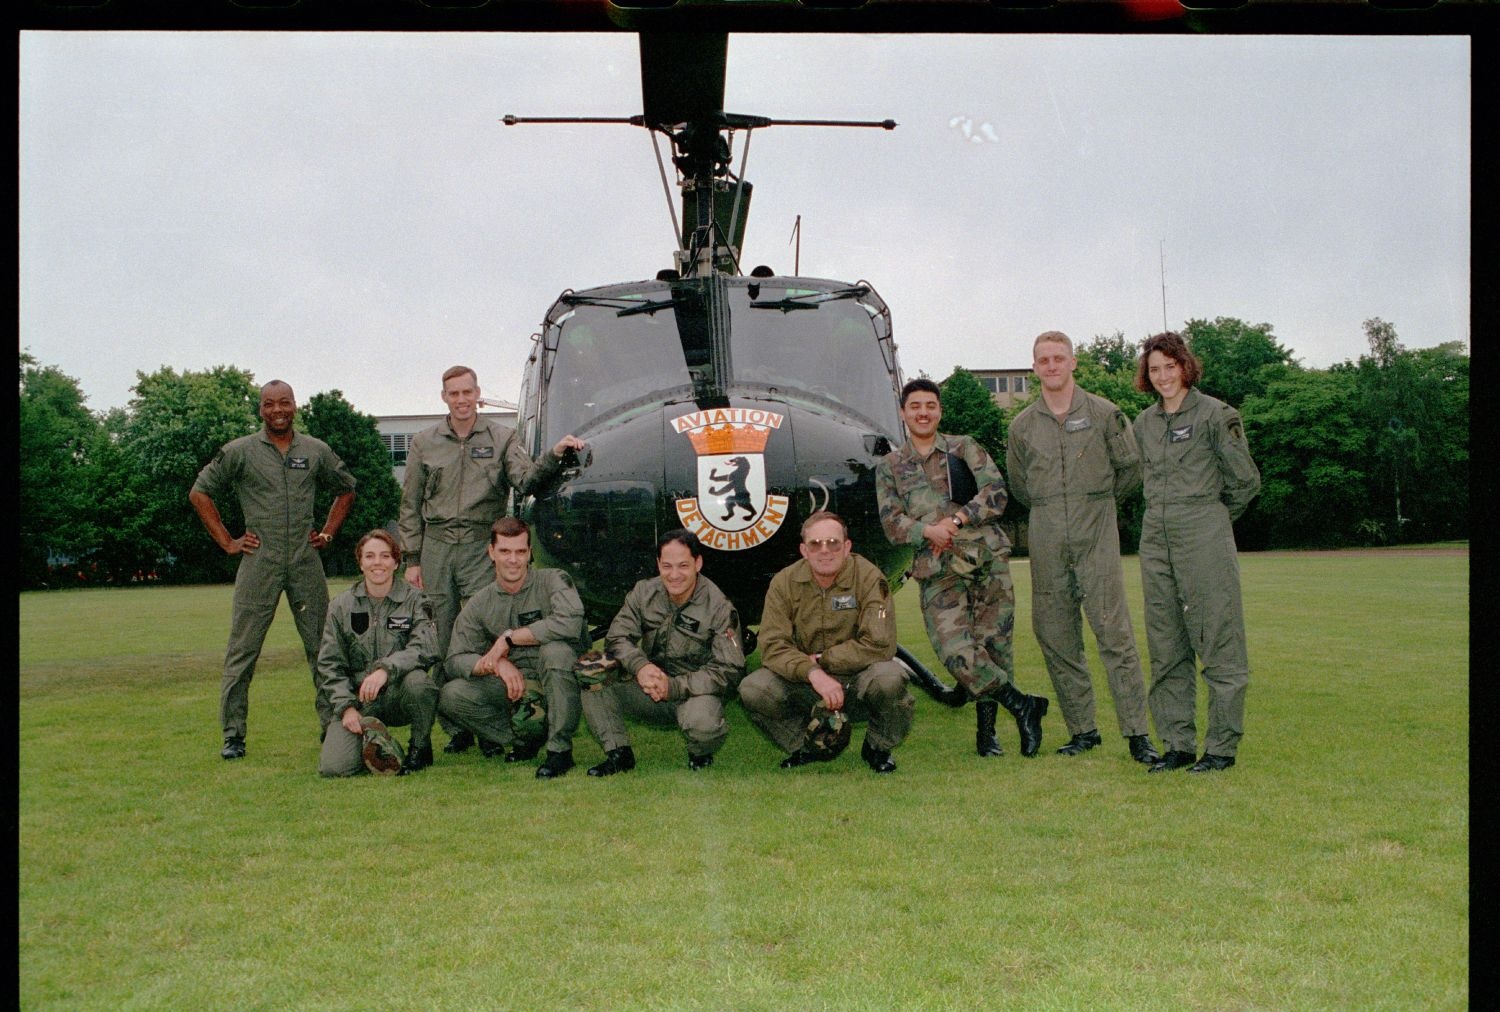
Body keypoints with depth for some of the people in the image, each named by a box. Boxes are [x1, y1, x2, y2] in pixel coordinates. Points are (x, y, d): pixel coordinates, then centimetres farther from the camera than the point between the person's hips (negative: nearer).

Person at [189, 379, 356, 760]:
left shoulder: (317, 451, 9)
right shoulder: (239, 452, 2)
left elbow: (346, 490, 24)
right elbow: (200, 493, 8)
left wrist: (328, 532, 13)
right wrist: (227, 541, 3)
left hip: (306, 562, 2)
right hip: (259, 562, -2)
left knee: (322, 646, 5)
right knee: (242, 650, 0)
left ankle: (333, 724, 13)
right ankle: (232, 734, 7)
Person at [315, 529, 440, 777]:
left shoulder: (414, 600, 1)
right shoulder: (341, 607, 8)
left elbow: (426, 647, -15)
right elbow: (329, 664, 7)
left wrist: (386, 669, -31)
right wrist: (346, 707, -7)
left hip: (399, 696, -1)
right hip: (358, 699, 1)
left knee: (416, 680, -37)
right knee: (333, 767, -22)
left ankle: (420, 748, -8)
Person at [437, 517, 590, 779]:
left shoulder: (552, 580, -6)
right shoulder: (478, 606, 5)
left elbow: (570, 623, -27)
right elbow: (455, 660, -2)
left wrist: (508, 638, -19)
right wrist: (496, 664, -23)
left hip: (558, 681, -3)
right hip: (510, 682, 3)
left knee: (556, 650, -35)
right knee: (450, 696, -17)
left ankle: (560, 749, -22)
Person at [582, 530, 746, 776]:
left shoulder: (719, 607, -12)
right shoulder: (644, 593, 1)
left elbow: (729, 671, -15)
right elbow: (617, 637, -1)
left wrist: (674, 687, -25)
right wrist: (640, 666, -25)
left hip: (696, 692, -4)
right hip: (650, 689, 4)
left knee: (702, 725, -37)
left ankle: (700, 755, 0)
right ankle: (618, 755, -4)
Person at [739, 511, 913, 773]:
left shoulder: (868, 577, -14)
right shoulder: (784, 582, -7)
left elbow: (880, 645, -21)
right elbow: (772, 645, -14)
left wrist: (821, 659, -18)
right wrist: (812, 672, -32)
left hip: (858, 681, -2)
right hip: (806, 684, 2)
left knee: (889, 678, -35)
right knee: (752, 690, -21)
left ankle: (878, 749, -1)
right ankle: (807, 747, 7)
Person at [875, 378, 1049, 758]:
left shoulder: (965, 448, 12)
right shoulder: (889, 467, 14)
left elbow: (996, 493, 0)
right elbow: (891, 523, 4)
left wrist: (956, 519, -13)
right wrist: (927, 530, -15)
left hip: (987, 558, 0)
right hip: (938, 570, 0)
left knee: (993, 642, 0)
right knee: (954, 649, -17)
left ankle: (986, 728, 14)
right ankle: (1022, 705, -2)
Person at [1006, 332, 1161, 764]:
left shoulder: (1103, 413, 2)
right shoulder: (1022, 426, 9)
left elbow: (1130, 467, 12)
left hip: (1097, 538, -3)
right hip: (1046, 542, 3)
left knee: (1115, 635, -7)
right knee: (1056, 639, 3)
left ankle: (1137, 734, -5)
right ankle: (1082, 729, 14)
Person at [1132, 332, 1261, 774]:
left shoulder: (1214, 414, -2)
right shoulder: (1144, 424, 14)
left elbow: (1246, 480, 3)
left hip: (1205, 539, -6)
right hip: (1156, 539, 6)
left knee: (1218, 645, -2)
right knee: (1166, 650, 7)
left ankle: (1222, 746, 4)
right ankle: (1177, 743, 14)